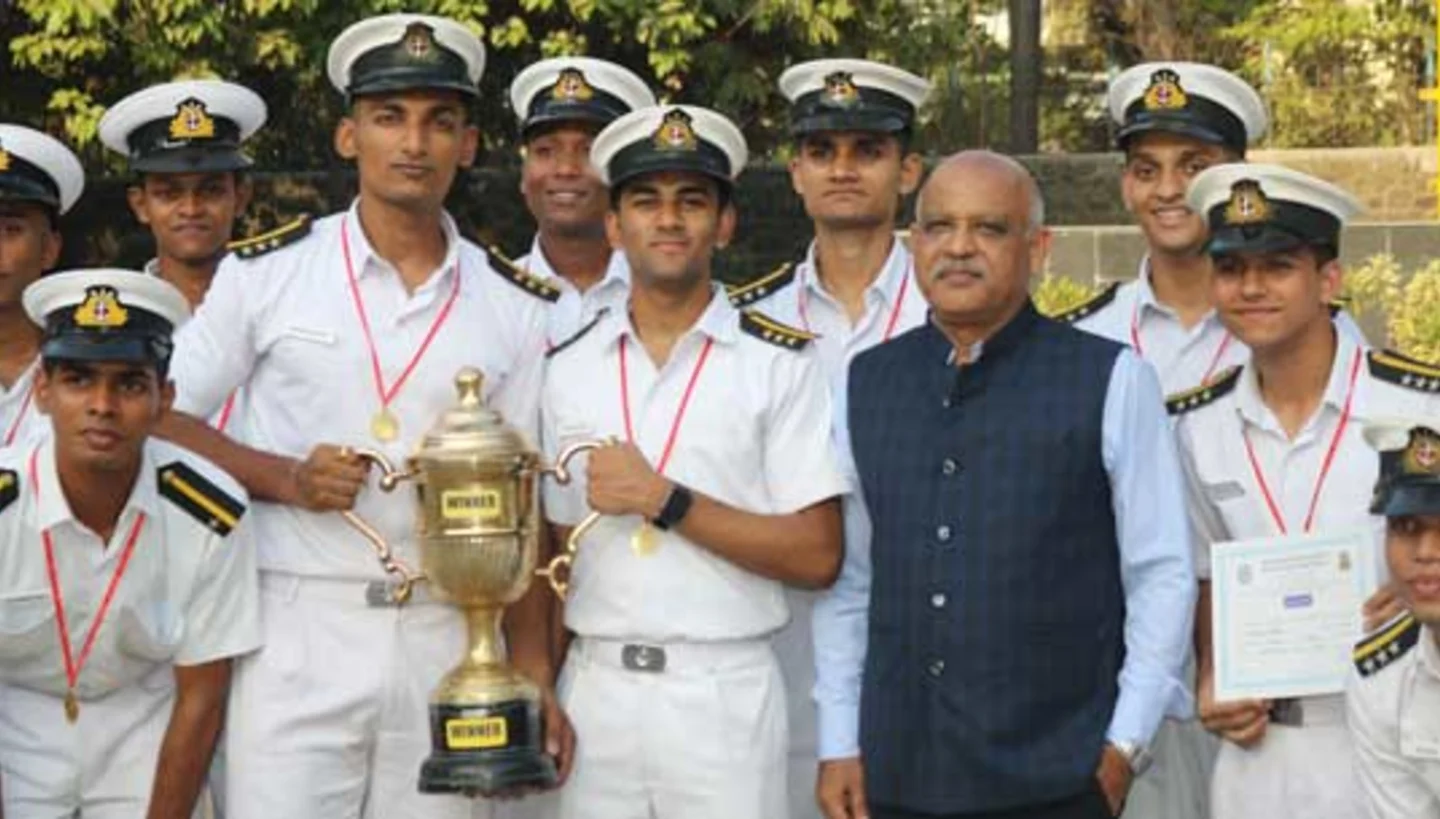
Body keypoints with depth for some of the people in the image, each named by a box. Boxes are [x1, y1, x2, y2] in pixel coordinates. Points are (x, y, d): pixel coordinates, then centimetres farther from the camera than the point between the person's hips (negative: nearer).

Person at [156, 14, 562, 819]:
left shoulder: (516, 308, 7)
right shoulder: (267, 271, 2)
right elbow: (160, 419, 6)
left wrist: (534, 674, 2)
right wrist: (282, 478, -10)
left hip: (448, 642, 2)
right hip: (298, 636, -1)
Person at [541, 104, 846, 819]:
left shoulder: (779, 364, -2)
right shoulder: (569, 367, 9)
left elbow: (817, 557, -8)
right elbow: (560, 550, 11)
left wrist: (664, 500, -13)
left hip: (724, 696, -3)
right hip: (595, 688, 3)